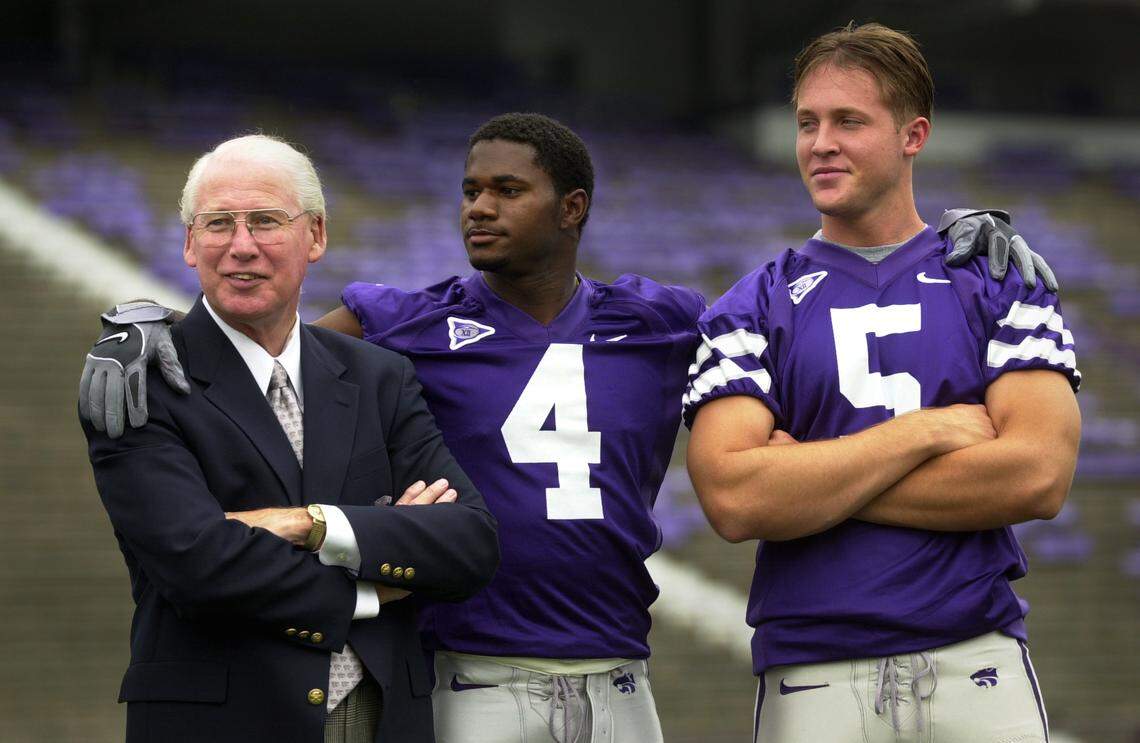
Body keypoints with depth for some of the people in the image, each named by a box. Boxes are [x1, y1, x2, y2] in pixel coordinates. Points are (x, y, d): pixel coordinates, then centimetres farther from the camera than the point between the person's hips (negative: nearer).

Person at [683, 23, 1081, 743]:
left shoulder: (1001, 283, 7)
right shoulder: (753, 308, 6)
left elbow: (1039, 476, -8)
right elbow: (733, 501, -9)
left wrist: (815, 478, -8)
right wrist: (929, 429, -9)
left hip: (979, 668, 0)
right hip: (813, 681, 0)